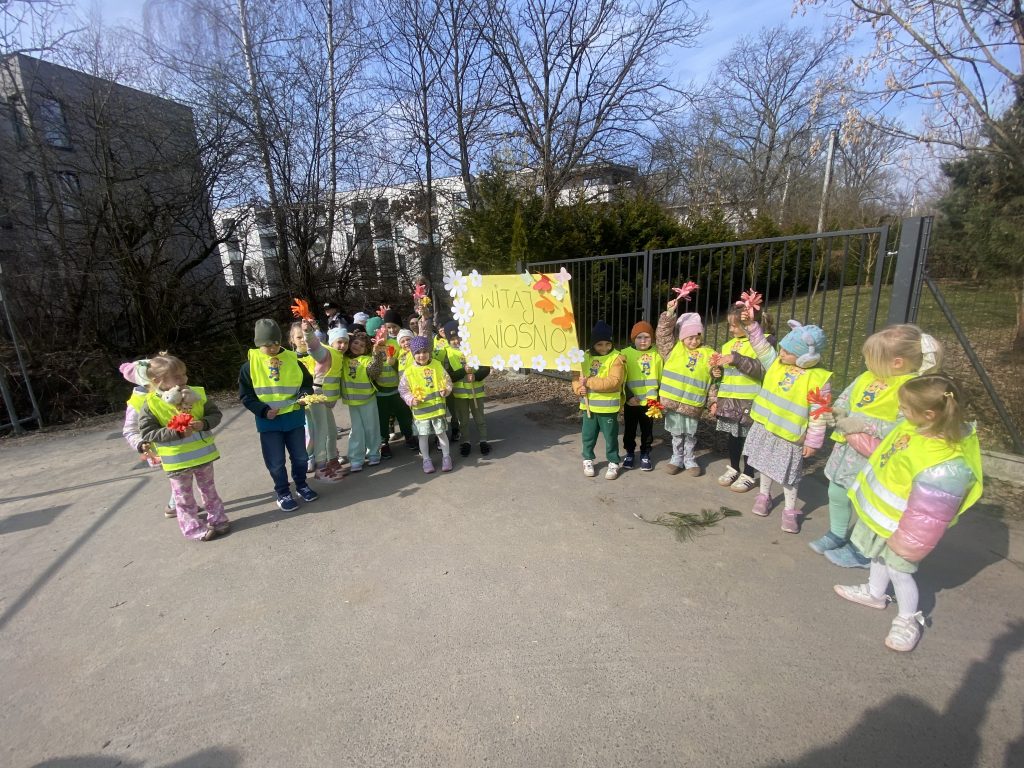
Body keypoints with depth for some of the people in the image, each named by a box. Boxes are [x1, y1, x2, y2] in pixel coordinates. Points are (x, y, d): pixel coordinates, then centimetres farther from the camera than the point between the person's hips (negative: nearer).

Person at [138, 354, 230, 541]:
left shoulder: (197, 394, -6)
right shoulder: (151, 404, -14)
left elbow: (215, 414, 0)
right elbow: (147, 433, -15)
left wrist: (203, 424, -20)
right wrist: (177, 433, -26)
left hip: (203, 455, 3)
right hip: (177, 461, -3)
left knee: (208, 489, 19)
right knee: (184, 497, 12)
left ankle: (217, 518, 34)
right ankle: (194, 528, 27)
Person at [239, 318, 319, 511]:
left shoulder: (293, 360, -1)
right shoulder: (250, 365, -5)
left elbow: (307, 383, 7)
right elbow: (245, 396, -3)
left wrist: (304, 395, -15)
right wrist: (263, 410, -16)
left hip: (294, 418, 2)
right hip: (268, 421, -2)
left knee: (300, 456, 14)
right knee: (276, 462, 7)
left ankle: (301, 485, 36)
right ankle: (283, 493, 26)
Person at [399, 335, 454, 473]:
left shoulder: (437, 365, -1)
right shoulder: (409, 371, -6)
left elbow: (447, 380, 8)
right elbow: (403, 389, 1)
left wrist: (446, 390, -11)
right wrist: (411, 399, -14)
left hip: (437, 406, 1)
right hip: (420, 409, -1)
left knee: (441, 432, 9)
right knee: (423, 435, 9)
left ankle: (446, 457, 27)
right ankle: (426, 459, 26)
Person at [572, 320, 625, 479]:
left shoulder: (617, 358, -11)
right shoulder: (585, 357, 5)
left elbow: (613, 382, -22)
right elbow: (576, 376, 9)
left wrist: (589, 382, -24)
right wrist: (579, 388, -13)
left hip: (608, 407, -4)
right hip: (588, 405, 4)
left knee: (610, 436, 9)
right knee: (588, 435, 15)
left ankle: (613, 463, 26)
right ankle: (588, 460, 33)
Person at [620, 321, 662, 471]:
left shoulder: (656, 354, -1)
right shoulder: (625, 354, -7)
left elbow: (661, 377, 7)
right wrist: (628, 396, -13)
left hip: (650, 401, 1)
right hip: (631, 401, -1)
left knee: (647, 430, 14)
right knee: (629, 430, 12)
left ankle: (645, 455, 30)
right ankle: (629, 453, 31)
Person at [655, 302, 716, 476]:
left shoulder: (708, 354, 4)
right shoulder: (674, 348, 3)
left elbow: (713, 380, 7)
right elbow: (662, 334, -9)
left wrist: (713, 401, 4)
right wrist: (669, 313, -20)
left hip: (693, 404, 1)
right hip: (673, 401, 0)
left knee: (691, 434, 14)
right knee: (677, 433, 13)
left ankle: (689, 460, 31)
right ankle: (677, 458, 29)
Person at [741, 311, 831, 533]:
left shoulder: (818, 379, -20)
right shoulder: (776, 363, -4)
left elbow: (818, 414, -16)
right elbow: (761, 345, 1)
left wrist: (813, 441, -12)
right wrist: (751, 325, -14)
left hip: (789, 436, -5)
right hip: (765, 427, 5)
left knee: (788, 474, 10)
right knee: (766, 465, 21)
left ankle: (790, 510, 27)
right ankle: (764, 495, 40)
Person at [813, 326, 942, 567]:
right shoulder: (868, 377, 0)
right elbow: (846, 395, 14)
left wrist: (864, 425, -27)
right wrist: (838, 409, -6)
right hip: (846, 448, 8)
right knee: (837, 494, 22)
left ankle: (860, 551, 32)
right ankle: (836, 535, 44)